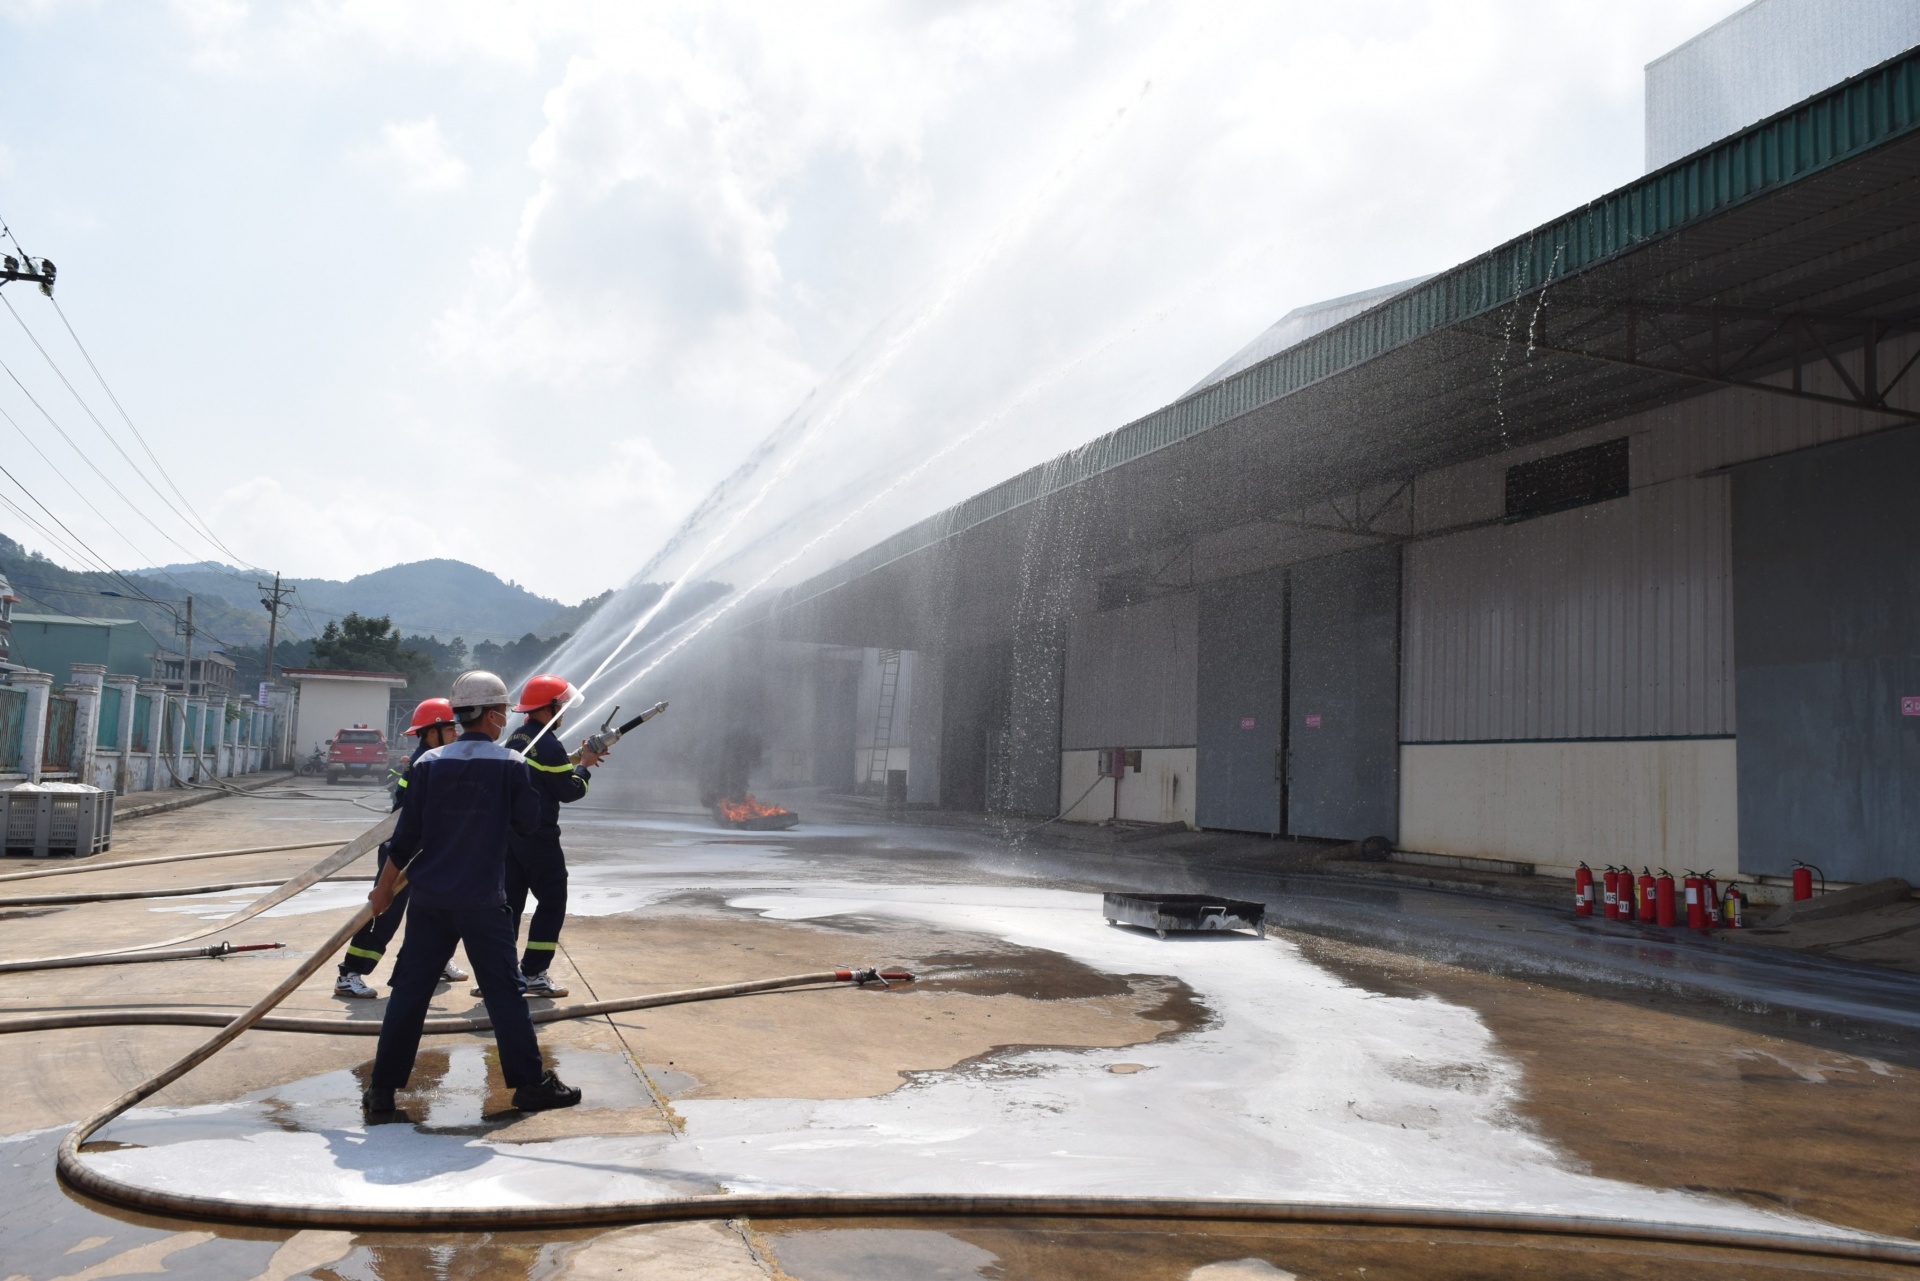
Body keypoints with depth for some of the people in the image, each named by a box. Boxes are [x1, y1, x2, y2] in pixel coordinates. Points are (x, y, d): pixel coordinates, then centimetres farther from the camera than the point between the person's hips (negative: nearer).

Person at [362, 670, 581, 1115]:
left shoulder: (428, 763, -1)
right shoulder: (511, 765, -7)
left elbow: (406, 835, 1)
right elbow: (529, 822, 1)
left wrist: (385, 886, 13)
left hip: (429, 898, 3)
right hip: (484, 902, -2)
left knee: (409, 990, 10)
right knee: (503, 991, 4)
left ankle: (382, 1088, 14)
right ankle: (530, 1083, 10)